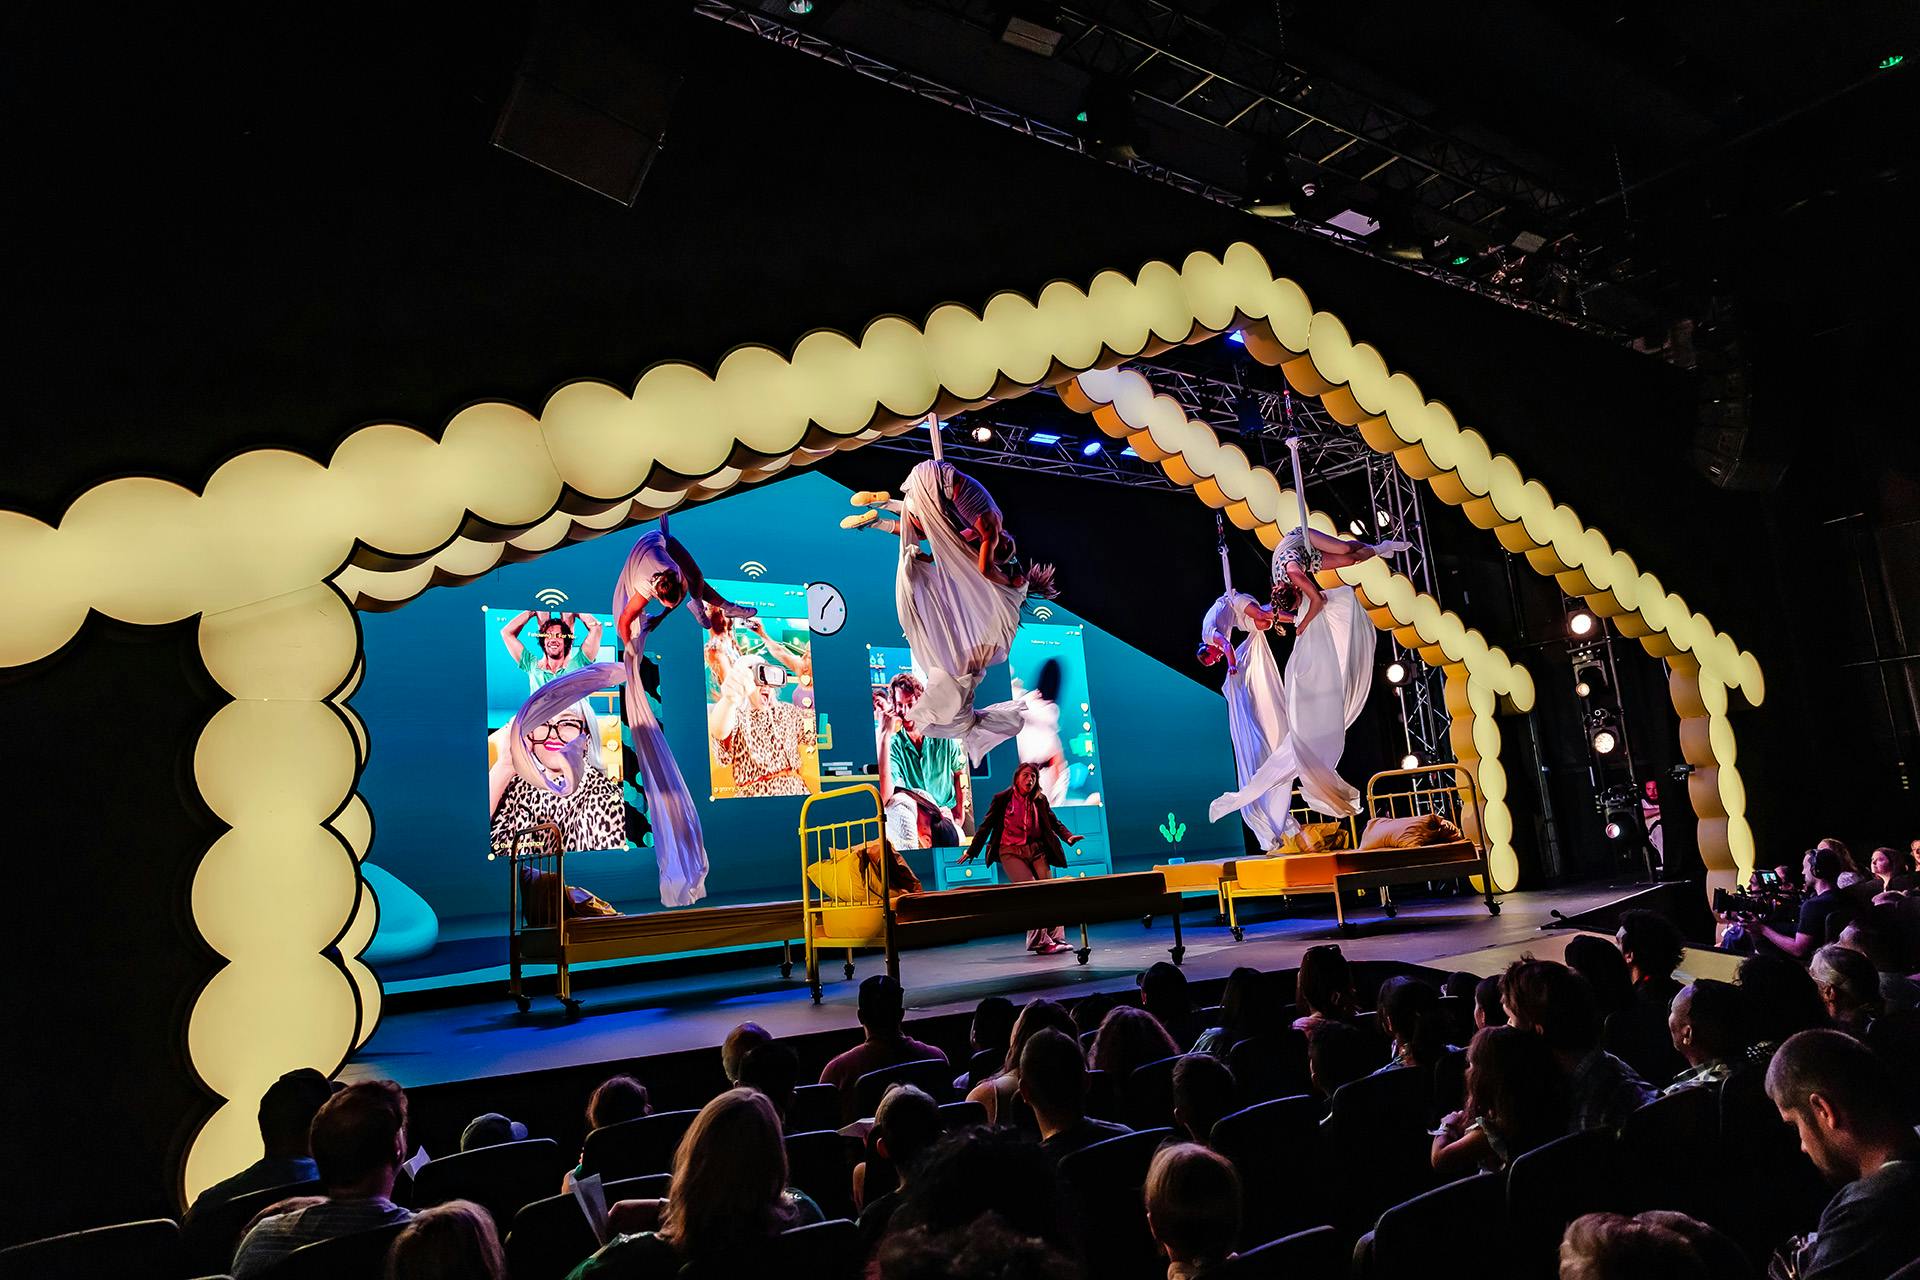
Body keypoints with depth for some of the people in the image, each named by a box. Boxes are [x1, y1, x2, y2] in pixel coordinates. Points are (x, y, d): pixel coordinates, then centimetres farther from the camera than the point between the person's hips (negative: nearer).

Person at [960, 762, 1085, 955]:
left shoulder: (1040, 800, 9)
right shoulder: (1002, 799, 0)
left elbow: (1054, 822, 10)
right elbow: (986, 826, 3)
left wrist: (1068, 837, -10)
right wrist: (972, 851, 2)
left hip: (1036, 850, 4)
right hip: (1011, 852, -4)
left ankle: (1056, 939, 1)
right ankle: (1040, 941, -13)